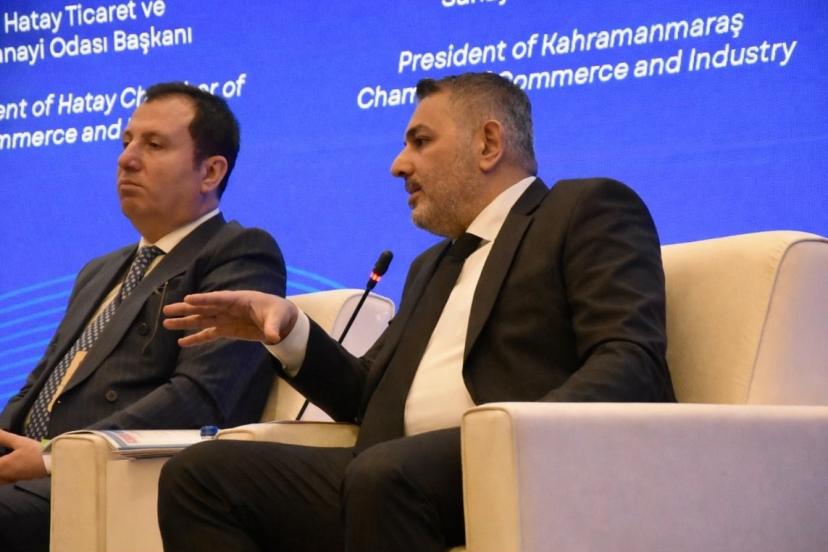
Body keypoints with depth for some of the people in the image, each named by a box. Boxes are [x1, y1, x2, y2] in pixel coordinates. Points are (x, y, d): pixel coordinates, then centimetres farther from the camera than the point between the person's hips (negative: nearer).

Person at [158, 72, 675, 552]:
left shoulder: (589, 211, 7)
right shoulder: (434, 267, 32)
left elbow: (631, 360, -8)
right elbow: (369, 396, 30)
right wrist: (288, 330, 13)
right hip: (392, 476, 8)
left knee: (387, 473, -38)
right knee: (200, 473, -12)